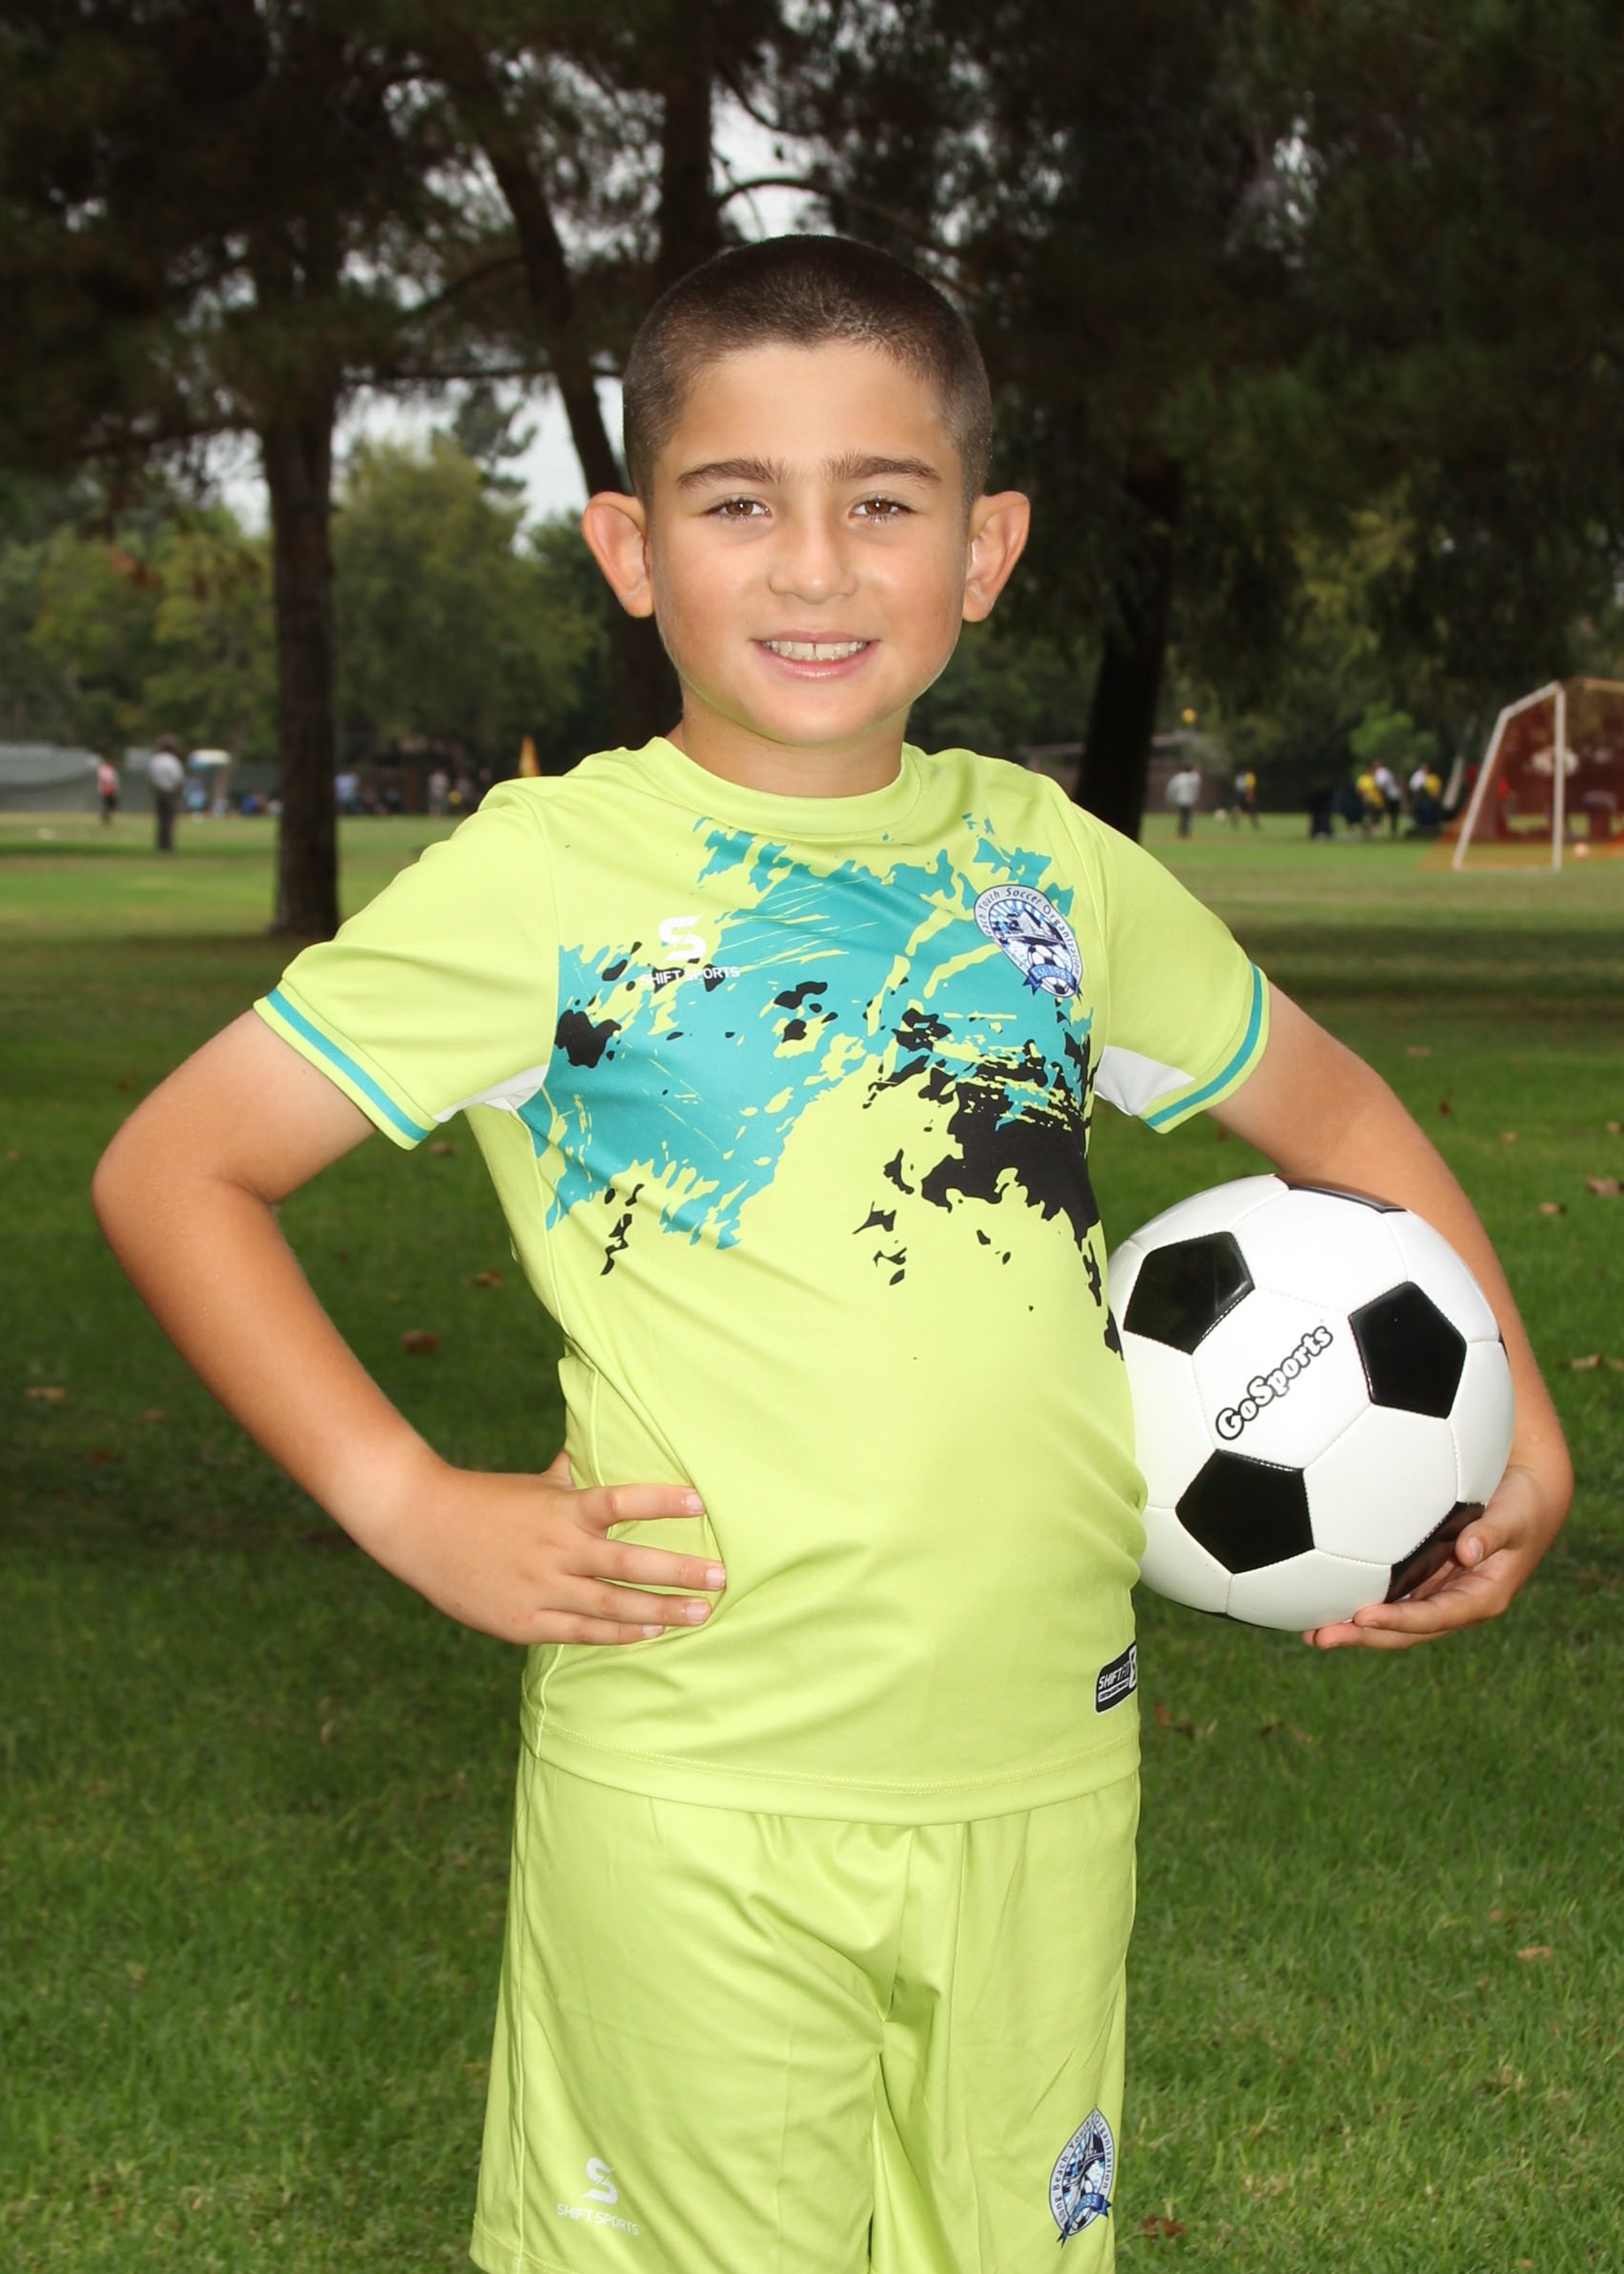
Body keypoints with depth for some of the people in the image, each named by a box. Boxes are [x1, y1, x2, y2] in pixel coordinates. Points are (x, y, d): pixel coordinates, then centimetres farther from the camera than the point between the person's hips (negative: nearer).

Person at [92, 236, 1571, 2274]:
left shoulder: (1051, 863, 7)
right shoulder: (552, 877, -5)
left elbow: (1333, 1116, 22)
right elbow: (174, 1171, -3)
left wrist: (1513, 1434, 12)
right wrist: (409, 1507, -9)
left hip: (1046, 1781, 4)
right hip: (693, 1806, -4)